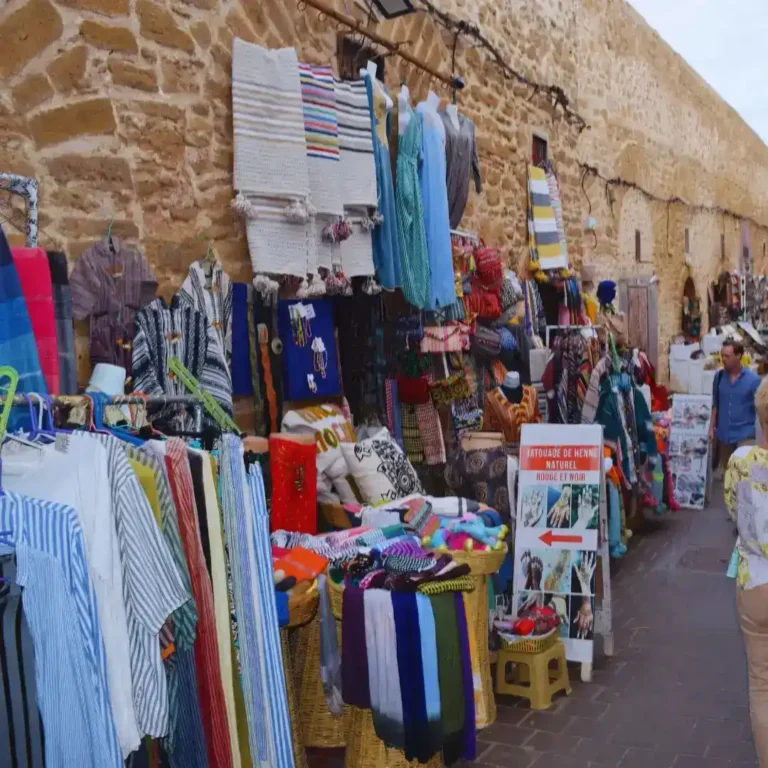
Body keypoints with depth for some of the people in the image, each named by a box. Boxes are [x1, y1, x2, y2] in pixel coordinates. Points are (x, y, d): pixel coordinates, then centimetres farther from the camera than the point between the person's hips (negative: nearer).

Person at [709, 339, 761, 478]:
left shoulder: (753, 379, -9)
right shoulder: (719, 376, 1)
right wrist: (712, 427, 7)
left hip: (745, 435, -4)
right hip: (723, 434, 4)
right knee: (723, 471, 17)